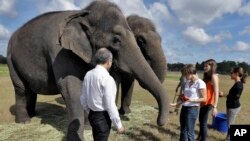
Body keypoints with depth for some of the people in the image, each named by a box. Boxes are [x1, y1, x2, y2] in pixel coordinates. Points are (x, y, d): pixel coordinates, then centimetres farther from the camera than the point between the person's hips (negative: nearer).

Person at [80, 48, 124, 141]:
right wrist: (118, 124, -11)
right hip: (103, 117, -7)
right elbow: (110, 104, -21)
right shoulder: (107, 78, -22)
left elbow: (83, 99, 6)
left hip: (92, 115, 7)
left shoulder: (88, 74, -1)